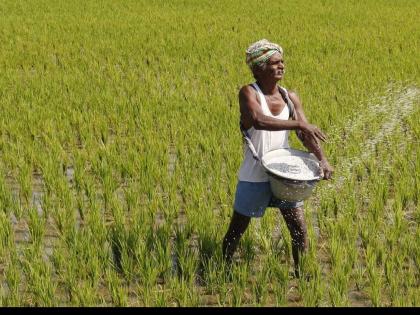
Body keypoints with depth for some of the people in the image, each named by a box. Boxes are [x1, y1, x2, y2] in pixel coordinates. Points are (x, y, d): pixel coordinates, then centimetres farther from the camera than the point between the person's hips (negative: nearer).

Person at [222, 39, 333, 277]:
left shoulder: (290, 97, 0)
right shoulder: (249, 93, -15)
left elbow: (306, 134, -3)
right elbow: (258, 121, -35)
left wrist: (322, 158, -21)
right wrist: (299, 124, -37)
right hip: (255, 176, -4)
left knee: (299, 230, 6)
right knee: (237, 230, 12)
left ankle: (300, 273, 27)